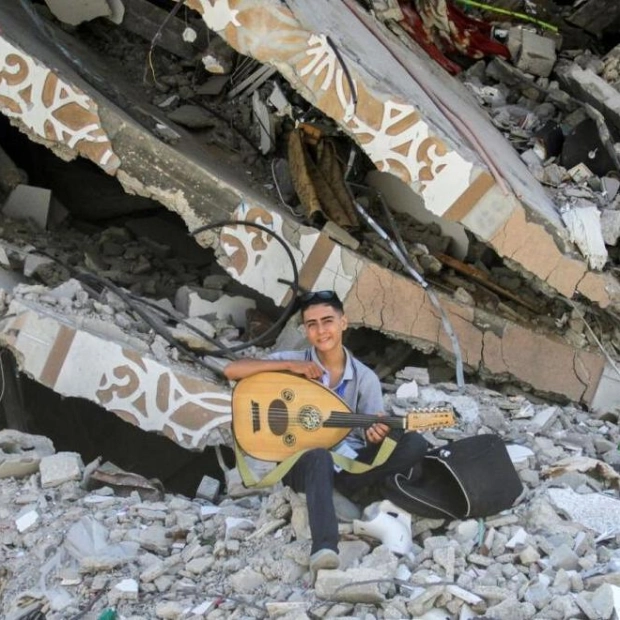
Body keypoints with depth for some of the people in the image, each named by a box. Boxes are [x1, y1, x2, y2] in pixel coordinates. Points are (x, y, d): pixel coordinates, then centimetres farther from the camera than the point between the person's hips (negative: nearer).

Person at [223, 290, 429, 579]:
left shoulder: (365, 378, 5)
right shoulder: (292, 360, 2)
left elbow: (373, 430, 0)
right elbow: (232, 370, -7)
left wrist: (376, 434, -26)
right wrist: (289, 366, -15)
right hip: (304, 460, -3)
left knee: (415, 444, -19)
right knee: (319, 457, -41)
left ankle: (348, 487, -25)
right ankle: (324, 548, -56)